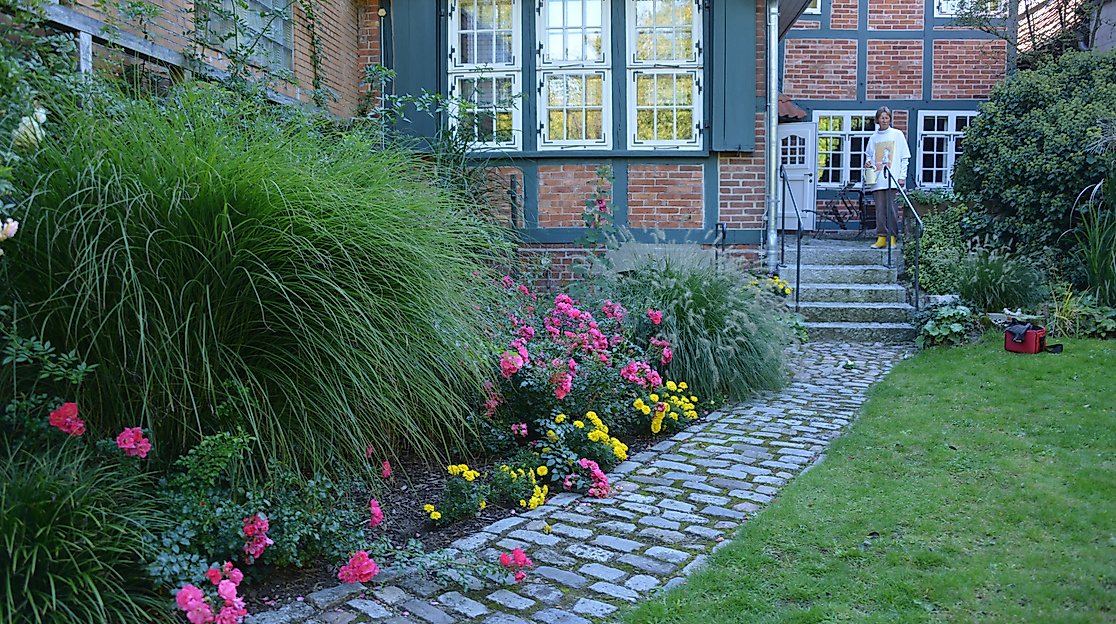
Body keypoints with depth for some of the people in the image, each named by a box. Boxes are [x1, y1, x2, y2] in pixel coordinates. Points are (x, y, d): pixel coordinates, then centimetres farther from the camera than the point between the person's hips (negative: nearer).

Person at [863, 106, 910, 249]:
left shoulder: (897, 134, 7)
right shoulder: (873, 138, 14)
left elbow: (905, 157, 5)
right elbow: (869, 155, 24)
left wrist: (902, 177, -3)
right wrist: (868, 163, 0)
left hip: (893, 180, -3)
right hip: (878, 180, 3)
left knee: (892, 209, -6)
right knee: (880, 210, 1)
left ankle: (892, 238, -1)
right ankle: (881, 238, 4)